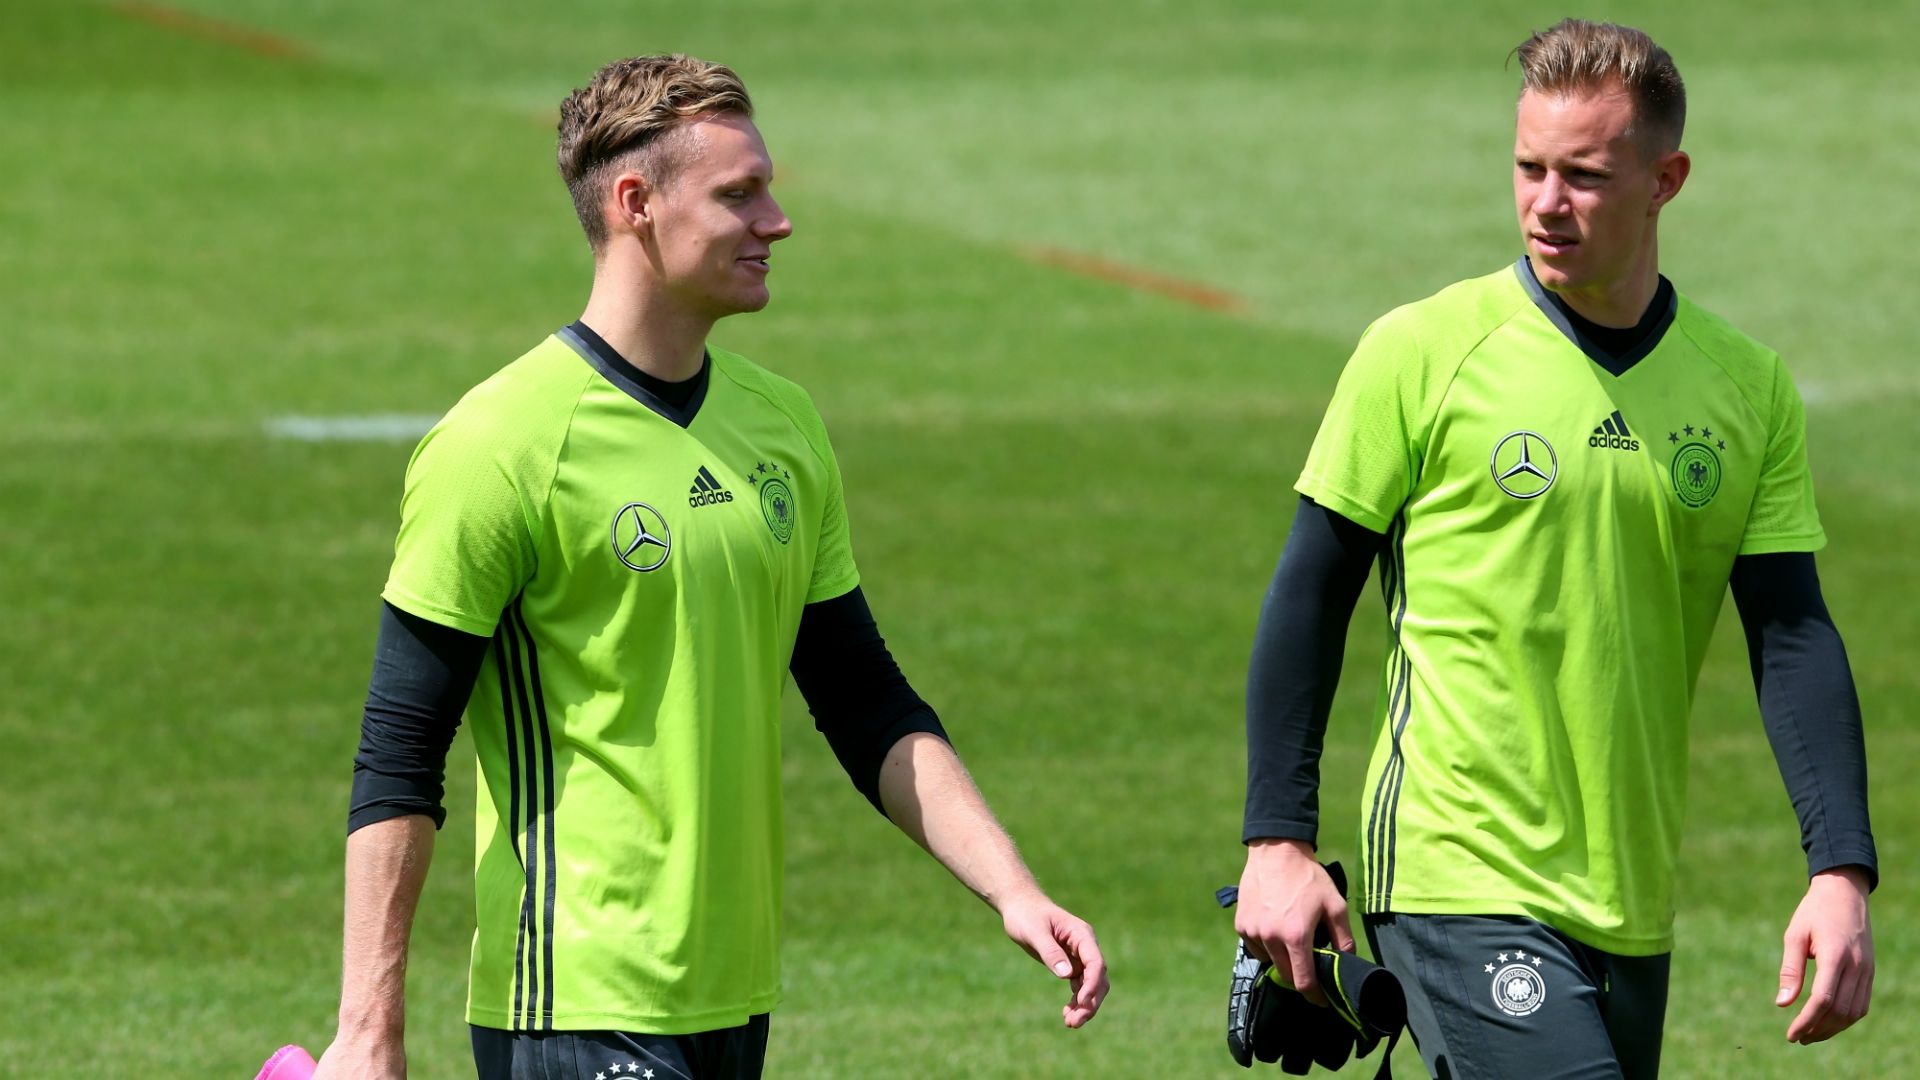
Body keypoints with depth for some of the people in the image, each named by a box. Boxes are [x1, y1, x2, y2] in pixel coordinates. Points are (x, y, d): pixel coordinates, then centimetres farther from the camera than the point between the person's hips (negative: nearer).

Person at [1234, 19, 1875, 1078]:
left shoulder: (1748, 388, 6)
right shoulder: (1421, 353, -4)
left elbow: (1793, 634, 4)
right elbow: (1310, 597, 1)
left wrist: (1840, 873, -8)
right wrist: (1277, 842, -4)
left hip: (1630, 907, 5)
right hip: (1458, 877, -5)